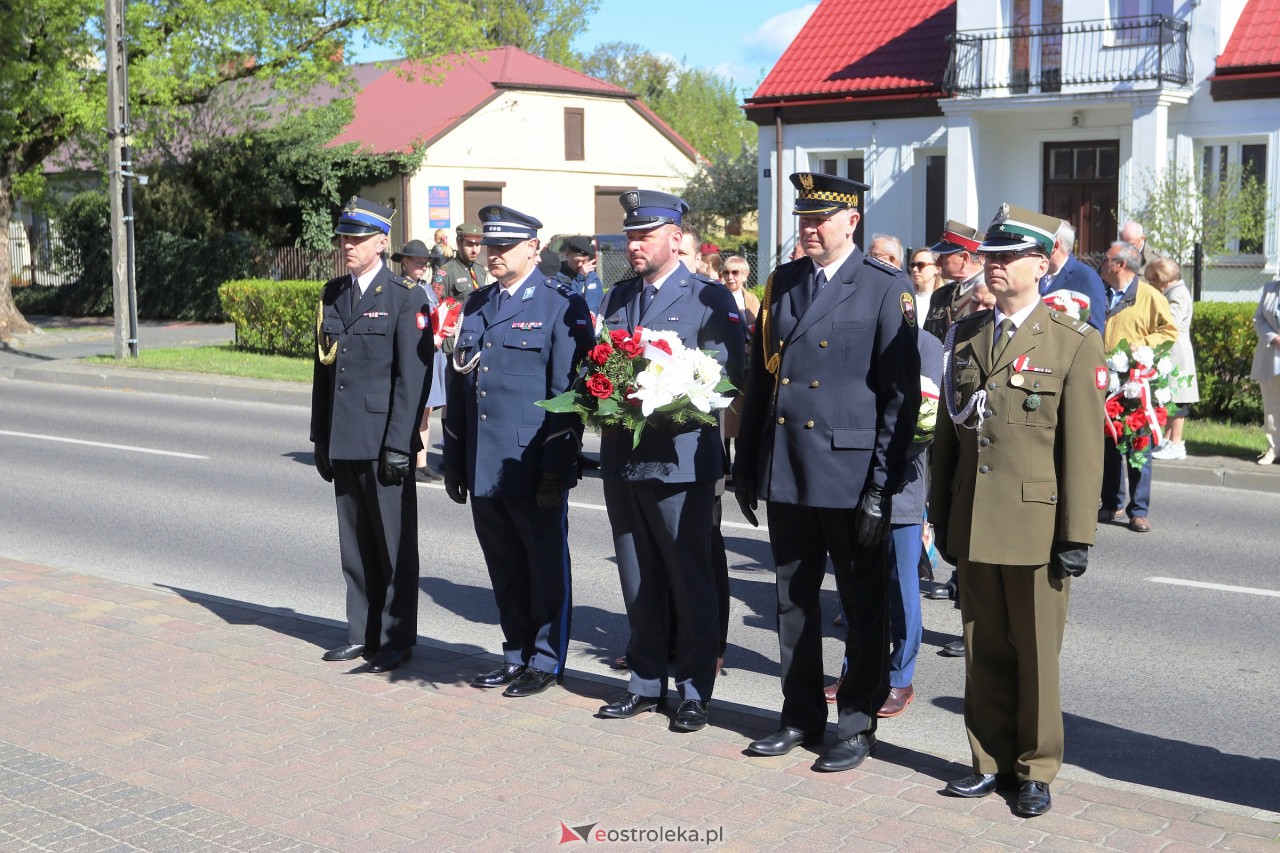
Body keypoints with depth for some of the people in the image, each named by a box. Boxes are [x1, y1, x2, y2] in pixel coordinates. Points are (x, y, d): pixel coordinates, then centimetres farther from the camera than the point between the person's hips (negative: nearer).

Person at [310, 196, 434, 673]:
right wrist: (321, 437, 13)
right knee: (355, 543, 13)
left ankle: (397, 639, 12)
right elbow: (323, 369, 16)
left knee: (394, 543, 2)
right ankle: (361, 633, 23)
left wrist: (399, 444, -15)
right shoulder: (332, 295, 12)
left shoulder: (405, 298, -7)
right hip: (343, 442, 6)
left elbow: (414, 377, -11)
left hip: (385, 441, -6)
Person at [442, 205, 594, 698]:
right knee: (505, 570, 13)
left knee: (546, 567, 5)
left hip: (533, 468, -6)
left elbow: (569, 392, -10)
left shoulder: (562, 305, -5)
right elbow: (459, 384, 18)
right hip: (484, 468, 6)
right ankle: (517, 655, 26)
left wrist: (557, 467, -14)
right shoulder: (477, 305, 15)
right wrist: (454, 460, 15)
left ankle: (546, 661, 16)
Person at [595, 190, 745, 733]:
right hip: (622, 458, 6)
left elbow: (726, 377, -9)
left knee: (690, 581, 3)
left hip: (679, 460, -6)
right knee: (638, 580, 13)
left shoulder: (709, 299, -3)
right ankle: (646, 683, 24)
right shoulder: (617, 297, 16)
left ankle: (694, 691, 13)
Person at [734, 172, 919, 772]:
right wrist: (745, 466, 12)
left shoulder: (886, 288, -6)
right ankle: (801, 716, 27)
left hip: (850, 474, -5)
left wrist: (882, 486, -12)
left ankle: (857, 726, 19)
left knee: (863, 607, 7)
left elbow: (901, 395, -8)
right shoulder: (782, 283, 10)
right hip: (785, 475, 5)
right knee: (793, 599, 13)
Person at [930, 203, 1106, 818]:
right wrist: (942, 515, 10)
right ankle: (992, 761, 26)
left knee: (1036, 655, 6)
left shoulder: (1075, 343, -4)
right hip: (974, 527, 4)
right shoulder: (964, 336, 10)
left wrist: (1077, 536, -10)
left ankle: (1036, 771, 21)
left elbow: (1083, 446, -7)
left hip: (1037, 525, -4)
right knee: (984, 651, 12)